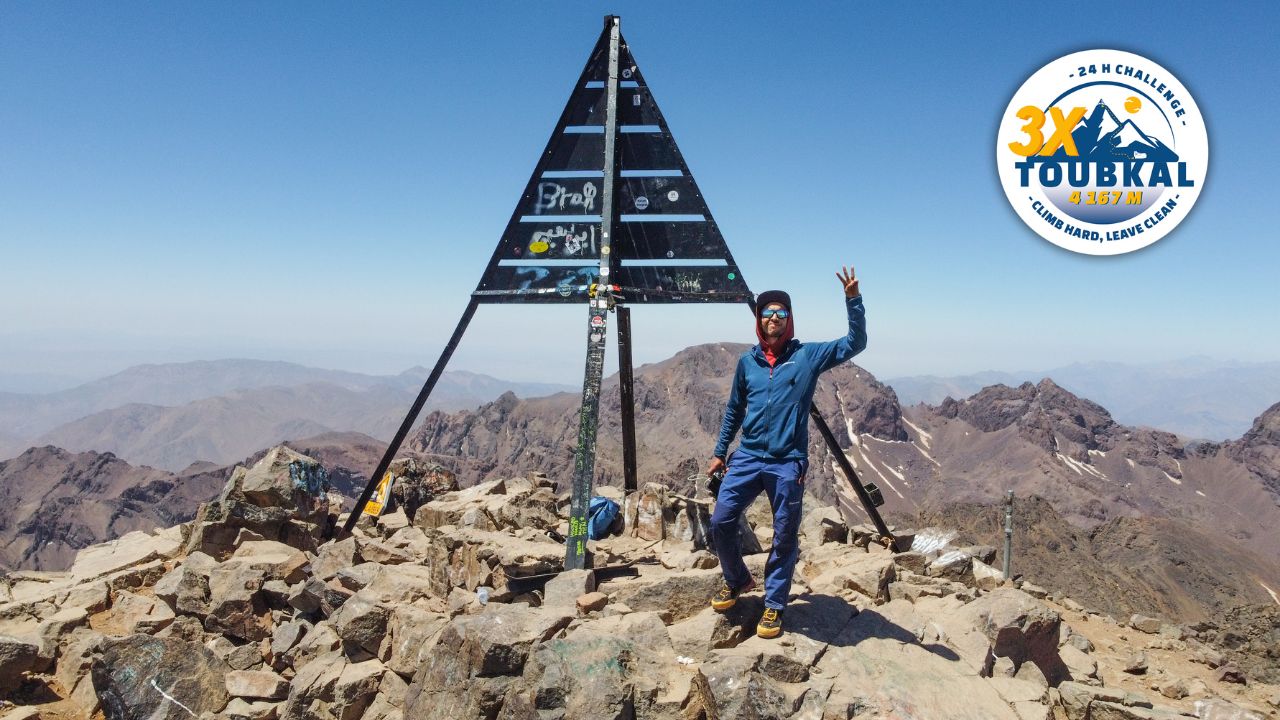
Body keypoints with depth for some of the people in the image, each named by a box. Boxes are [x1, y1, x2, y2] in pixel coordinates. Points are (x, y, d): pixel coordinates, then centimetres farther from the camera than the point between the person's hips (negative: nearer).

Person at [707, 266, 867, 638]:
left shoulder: (808, 355, 1)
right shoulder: (747, 361, 9)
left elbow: (855, 343, -7)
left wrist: (853, 299, -18)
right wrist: (720, 451, 18)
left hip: (788, 463, -2)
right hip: (747, 458, 3)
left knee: (785, 538, 3)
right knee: (721, 522, -1)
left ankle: (774, 605, 19)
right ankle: (737, 579, 25)